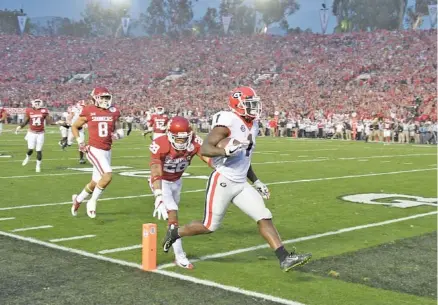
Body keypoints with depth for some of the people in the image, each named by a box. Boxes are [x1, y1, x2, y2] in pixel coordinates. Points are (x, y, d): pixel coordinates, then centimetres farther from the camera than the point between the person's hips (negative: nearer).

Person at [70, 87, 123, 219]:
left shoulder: (113, 112, 4)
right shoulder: (89, 111, -6)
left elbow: (120, 131, 14)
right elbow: (74, 126, 8)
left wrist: (117, 135, -9)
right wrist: (80, 141, -3)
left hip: (107, 151, 6)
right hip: (94, 150, -5)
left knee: (96, 182, 13)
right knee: (108, 175, -22)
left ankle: (78, 199, 39)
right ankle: (92, 202, -2)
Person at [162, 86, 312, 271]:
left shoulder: (252, 125, 12)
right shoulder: (229, 122, -16)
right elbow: (204, 149, -22)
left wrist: (256, 181, 21)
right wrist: (226, 151, -38)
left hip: (241, 184, 8)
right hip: (222, 182, -8)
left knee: (264, 218, -3)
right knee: (209, 226, 3)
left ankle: (285, 259, -3)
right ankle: (174, 232, 28)